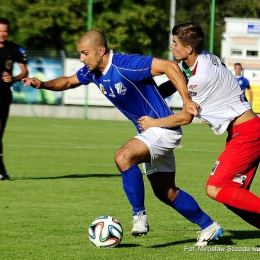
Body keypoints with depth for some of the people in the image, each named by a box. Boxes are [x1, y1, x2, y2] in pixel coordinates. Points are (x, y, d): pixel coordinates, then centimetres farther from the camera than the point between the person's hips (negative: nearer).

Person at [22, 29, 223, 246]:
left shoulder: (126, 65, -27)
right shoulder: (92, 72, -1)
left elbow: (170, 66, -29)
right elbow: (68, 82, 16)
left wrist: (187, 100, -34)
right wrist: (42, 84, -3)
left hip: (163, 128, -10)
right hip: (148, 131, 10)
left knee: (123, 157, -31)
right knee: (166, 192, 14)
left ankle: (140, 215, -17)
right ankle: (209, 226, 29)